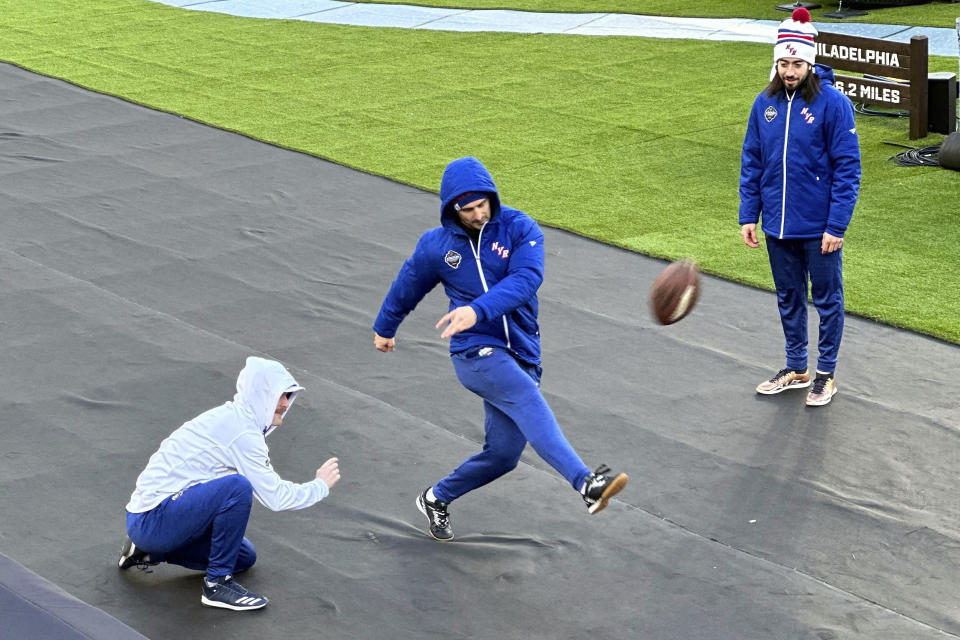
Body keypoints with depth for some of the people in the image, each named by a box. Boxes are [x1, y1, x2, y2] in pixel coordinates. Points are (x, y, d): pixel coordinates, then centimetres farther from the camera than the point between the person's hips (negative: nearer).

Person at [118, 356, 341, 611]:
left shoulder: (229, 418, 12)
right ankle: (217, 584, -17)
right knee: (237, 487, -29)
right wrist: (320, 486, -4)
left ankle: (150, 551, 19)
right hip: (151, 520, -11)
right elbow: (274, 497, -18)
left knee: (245, 557, 20)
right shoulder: (242, 432, -19)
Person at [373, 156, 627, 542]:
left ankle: (436, 499, 31)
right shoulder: (436, 246, 3)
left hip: (521, 357, 3)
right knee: (528, 400, -31)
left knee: (502, 455, 4)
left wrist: (479, 310, -37)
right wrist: (384, 329, 38)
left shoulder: (519, 229, -2)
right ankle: (587, 485, -52)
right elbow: (406, 288, 22)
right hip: (476, 352, -3)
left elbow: (526, 278, -21)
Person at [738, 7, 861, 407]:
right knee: (788, 299, 17)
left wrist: (836, 226, -16)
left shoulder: (832, 103, -14)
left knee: (827, 300, 8)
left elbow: (847, 169, -12)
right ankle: (796, 369, 31)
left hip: (819, 229, -5)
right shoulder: (765, 103, 0)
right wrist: (748, 216, 4)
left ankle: (826, 374, 22)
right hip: (777, 227, 5)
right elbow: (752, 163, 8)